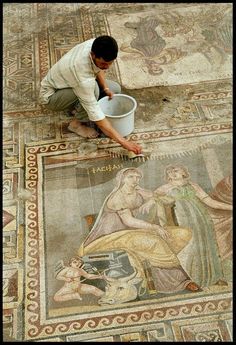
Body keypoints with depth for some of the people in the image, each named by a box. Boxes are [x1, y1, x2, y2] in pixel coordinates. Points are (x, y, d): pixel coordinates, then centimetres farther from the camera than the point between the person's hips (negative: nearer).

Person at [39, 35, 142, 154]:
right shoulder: (82, 74, -42)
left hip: (68, 82, 8)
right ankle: (76, 124, -11)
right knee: (93, 89, -35)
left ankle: (75, 108, 8)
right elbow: (95, 114, -40)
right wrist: (123, 141, -40)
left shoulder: (95, 45, -22)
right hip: (50, 95, -8)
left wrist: (105, 88, -12)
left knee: (115, 89, 1)